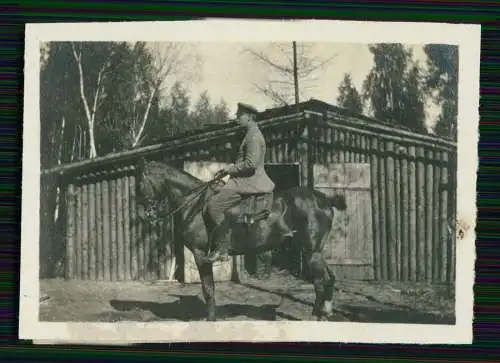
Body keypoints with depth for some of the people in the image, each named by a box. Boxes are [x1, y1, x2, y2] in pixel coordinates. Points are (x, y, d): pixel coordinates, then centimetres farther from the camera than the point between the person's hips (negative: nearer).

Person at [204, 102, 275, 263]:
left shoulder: (253, 136, -14)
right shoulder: (252, 134, 19)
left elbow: (251, 163, -24)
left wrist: (229, 169, -12)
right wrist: (228, 170, 12)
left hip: (250, 182, -11)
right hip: (248, 179, 11)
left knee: (214, 204, -16)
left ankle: (222, 249, -16)